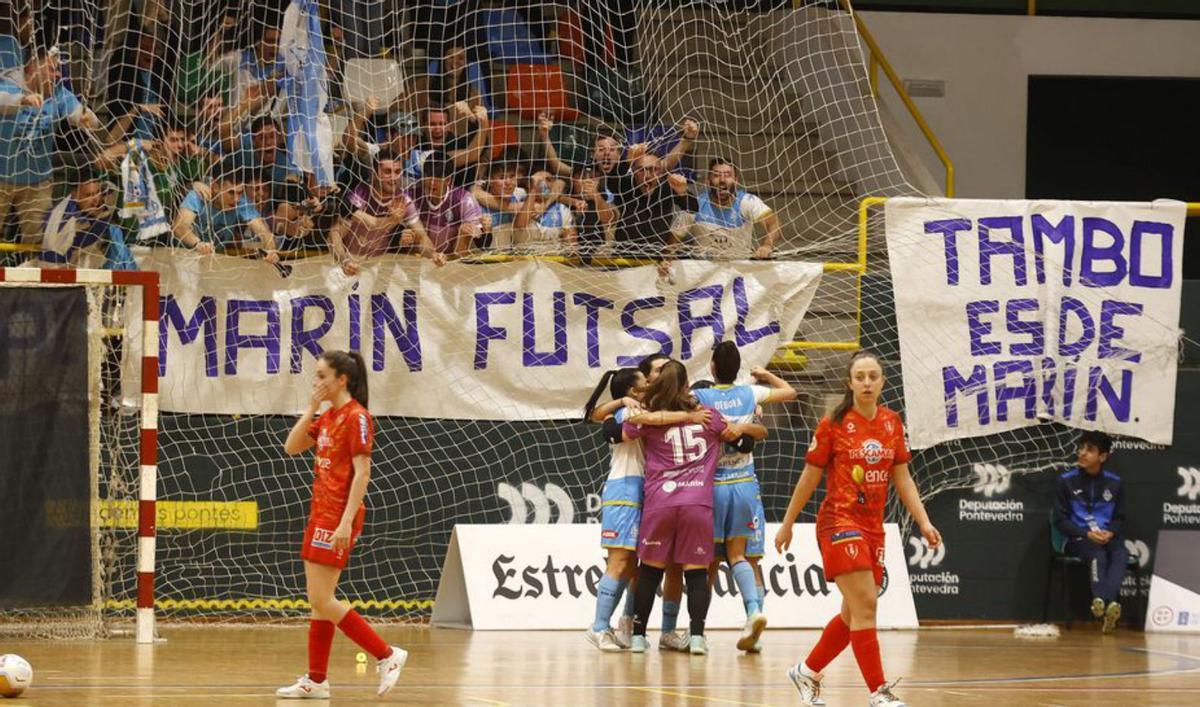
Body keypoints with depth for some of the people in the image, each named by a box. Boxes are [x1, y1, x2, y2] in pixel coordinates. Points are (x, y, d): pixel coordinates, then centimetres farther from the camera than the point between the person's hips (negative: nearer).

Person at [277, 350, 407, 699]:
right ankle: (316, 680, 12)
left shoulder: (356, 417, -13)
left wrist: (346, 522, -24)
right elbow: (292, 447, 13)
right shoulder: (327, 417, 13)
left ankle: (387, 654, -4)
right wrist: (312, 407, 4)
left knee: (321, 601, -10)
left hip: (338, 517, -9)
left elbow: (361, 473, -18)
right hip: (320, 513, 9)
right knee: (319, 602, 9)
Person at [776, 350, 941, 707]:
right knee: (864, 605, -15)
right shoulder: (833, 424, -8)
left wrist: (924, 522, 1)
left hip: (873, 526, 6)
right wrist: (787, 524, 5)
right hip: (839, 521, -6)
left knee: (854, 614, 12)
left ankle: (807, 672, 30)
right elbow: (809, 478, 0)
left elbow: (902, 479, 11)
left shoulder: (892, 423, 7)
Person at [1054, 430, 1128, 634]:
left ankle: (1102, 601, -55)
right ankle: (1108, 604, -57)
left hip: (1107, 538, 2)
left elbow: (1120, 518, 15)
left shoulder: (1114, 483, 11)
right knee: (1098, 555, -36)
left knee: (1120, 555, -33)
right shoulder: (1067, 481, 4)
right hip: (1078, 539, -2)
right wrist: (1087, 534, -14)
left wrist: (1110, 533, -9)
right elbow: (1061, 520, 1)